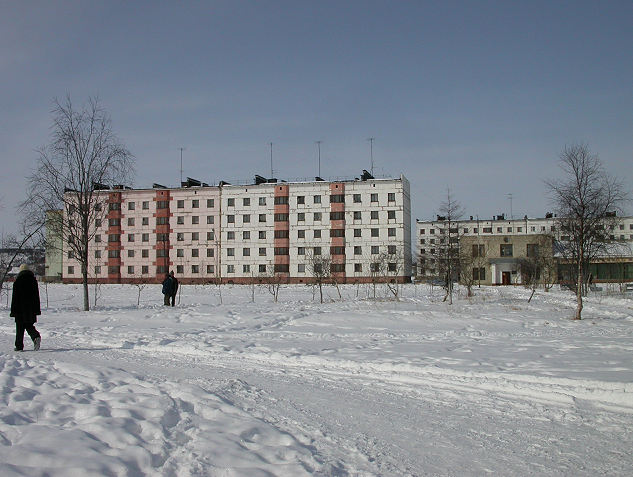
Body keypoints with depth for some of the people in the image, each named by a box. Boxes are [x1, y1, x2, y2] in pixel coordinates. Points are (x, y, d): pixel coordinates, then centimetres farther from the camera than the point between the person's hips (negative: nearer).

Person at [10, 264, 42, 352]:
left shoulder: (17, 281, -7)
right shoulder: (33, 280, 5)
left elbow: (15, 297, -6)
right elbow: (37, 296, 8)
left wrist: (13, 310, -1)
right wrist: (37, 310, 13)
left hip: (20, 308, -3)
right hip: (31, 308, 3)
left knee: (20, 328, 5)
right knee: (29, 325, 12)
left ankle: (19, 346, 9)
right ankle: (36, 336, -15)